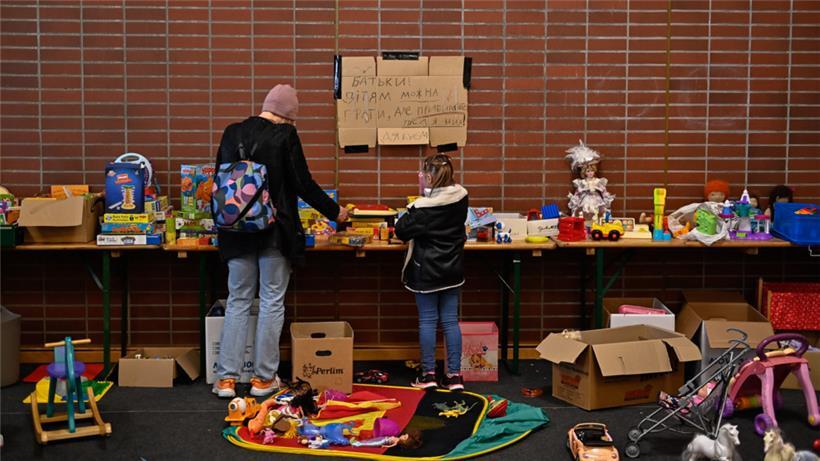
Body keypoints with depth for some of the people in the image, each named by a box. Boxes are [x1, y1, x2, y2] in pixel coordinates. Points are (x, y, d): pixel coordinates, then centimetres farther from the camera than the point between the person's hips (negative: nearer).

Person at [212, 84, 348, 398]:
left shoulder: (232, 134, 6)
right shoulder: (284, 135, -9)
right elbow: (303, 184, -9)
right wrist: (335, 212, 4)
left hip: (237, 231, 4)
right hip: (275, 231, -4)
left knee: (237, 301, 11)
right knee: (272, 302, 6)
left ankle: (226, 378, 10)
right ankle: (264, 378, 11)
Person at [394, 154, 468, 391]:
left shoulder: (422, 207, -20)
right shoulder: (461, 198, -3)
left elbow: (401, 231, -11)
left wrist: (409, 211, 6)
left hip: (427, 271, -5)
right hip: (453, 269, 5)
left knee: (427, 321, 6)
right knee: (450, 320, 9)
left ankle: (428, 375, 12)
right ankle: (454, 376, 12)